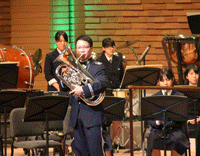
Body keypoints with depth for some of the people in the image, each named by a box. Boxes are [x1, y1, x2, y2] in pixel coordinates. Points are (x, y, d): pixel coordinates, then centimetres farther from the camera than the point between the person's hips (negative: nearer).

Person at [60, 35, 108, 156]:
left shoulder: (98, 67, 1)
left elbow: (102, 84, -18)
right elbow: (63, 89, 11)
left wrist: (84, 90, -31)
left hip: (92, 114, -5)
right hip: (76, 116, 5)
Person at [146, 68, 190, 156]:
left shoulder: (180, 96, 9)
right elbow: (150, 121, 5)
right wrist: (157, 122, -17)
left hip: (175, 129, -1)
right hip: (158, 129, 1)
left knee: (176, 139, -34)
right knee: (153, 139, -32)